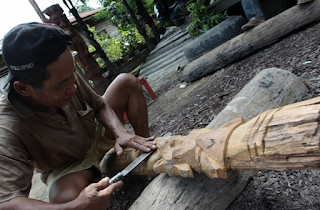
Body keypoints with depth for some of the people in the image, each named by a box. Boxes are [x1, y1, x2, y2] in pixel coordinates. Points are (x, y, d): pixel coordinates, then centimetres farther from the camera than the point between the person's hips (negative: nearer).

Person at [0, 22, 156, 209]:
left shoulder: (64, 76, -21)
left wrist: (121, 133, -26)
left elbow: (99, 105, -7)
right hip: (66, 168, -5)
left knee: (127, 82, -7)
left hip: (95, 136, 5)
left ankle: (148, 149, -2)